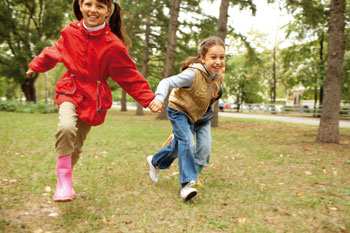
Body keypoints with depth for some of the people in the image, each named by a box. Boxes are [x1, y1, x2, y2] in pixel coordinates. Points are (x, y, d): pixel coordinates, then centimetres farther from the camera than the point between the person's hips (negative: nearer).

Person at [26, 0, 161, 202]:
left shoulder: (113, 45, -14)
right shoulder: (70, 32, -4)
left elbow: (130, 76, -7)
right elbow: (55, 52, 16)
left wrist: (148, 98, -13)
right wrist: (36, 66, 30)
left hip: (93, 99, -1)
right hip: (70, 92, 1)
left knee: (76, 146, 7)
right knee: (67, 127, -29)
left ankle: (66, 180, 35)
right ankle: (63, 180, -13)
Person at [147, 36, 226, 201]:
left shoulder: (219, 77, -9)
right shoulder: (193, 74, -32)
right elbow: (167, 82, -36)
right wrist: (159, 98, -53)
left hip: (191, 116, 8)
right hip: (178, 110, -8)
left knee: (178, 145, 20)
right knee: (187, 142, -26)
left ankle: (155, 161, 47)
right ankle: (187, 183, -21)